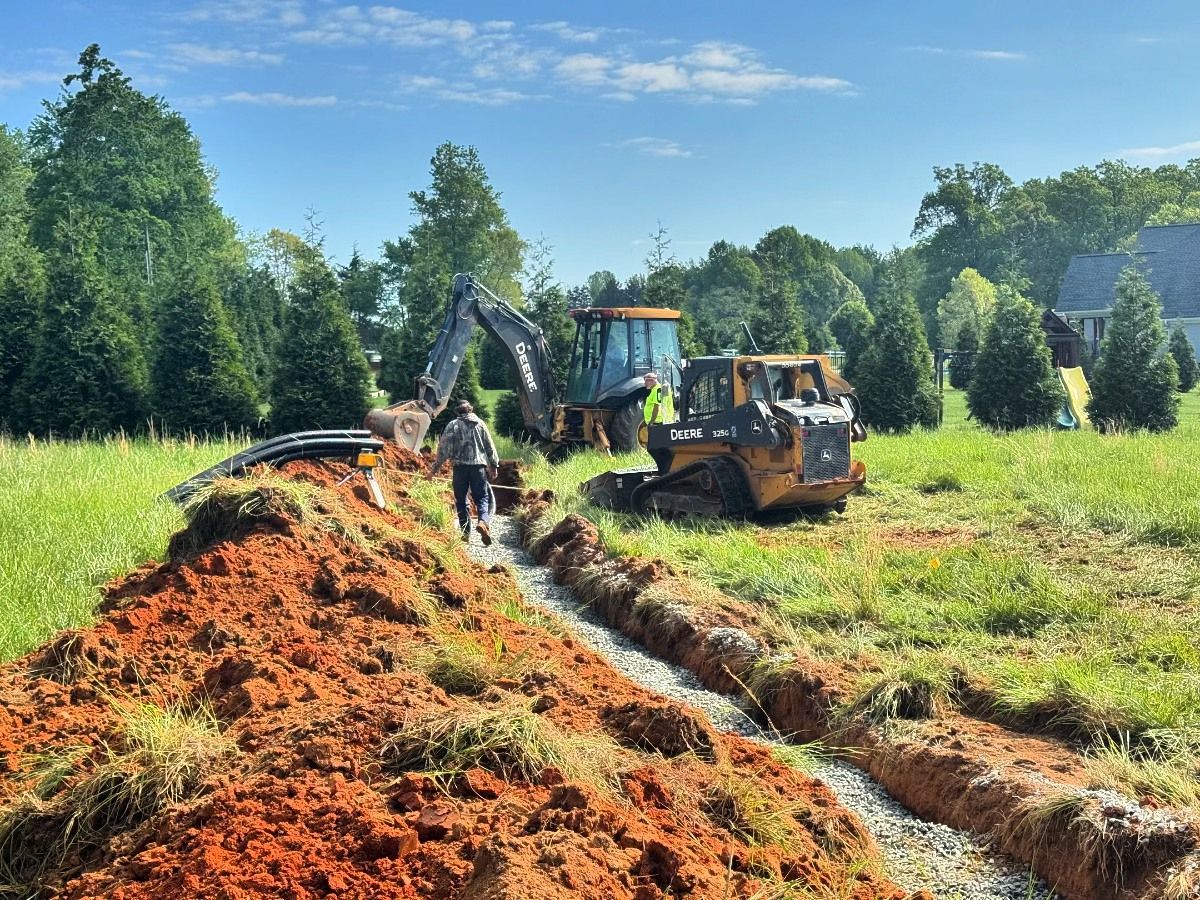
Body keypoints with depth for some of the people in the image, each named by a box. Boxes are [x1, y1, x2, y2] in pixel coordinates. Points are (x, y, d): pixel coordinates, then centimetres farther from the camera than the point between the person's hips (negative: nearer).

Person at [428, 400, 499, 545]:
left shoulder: (453, 425, 4)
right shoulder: (480, 424, 11)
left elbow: (444, 448, 0)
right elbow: (490, 446, 12)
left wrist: (435, 469, 4)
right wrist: (494, 466, 20)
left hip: (460, 466, -1)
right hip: (478, 464, 1)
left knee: (461, 500, 9)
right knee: (482, 497, 5)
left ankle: (466, 532, 7)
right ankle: (483, 521, -23)